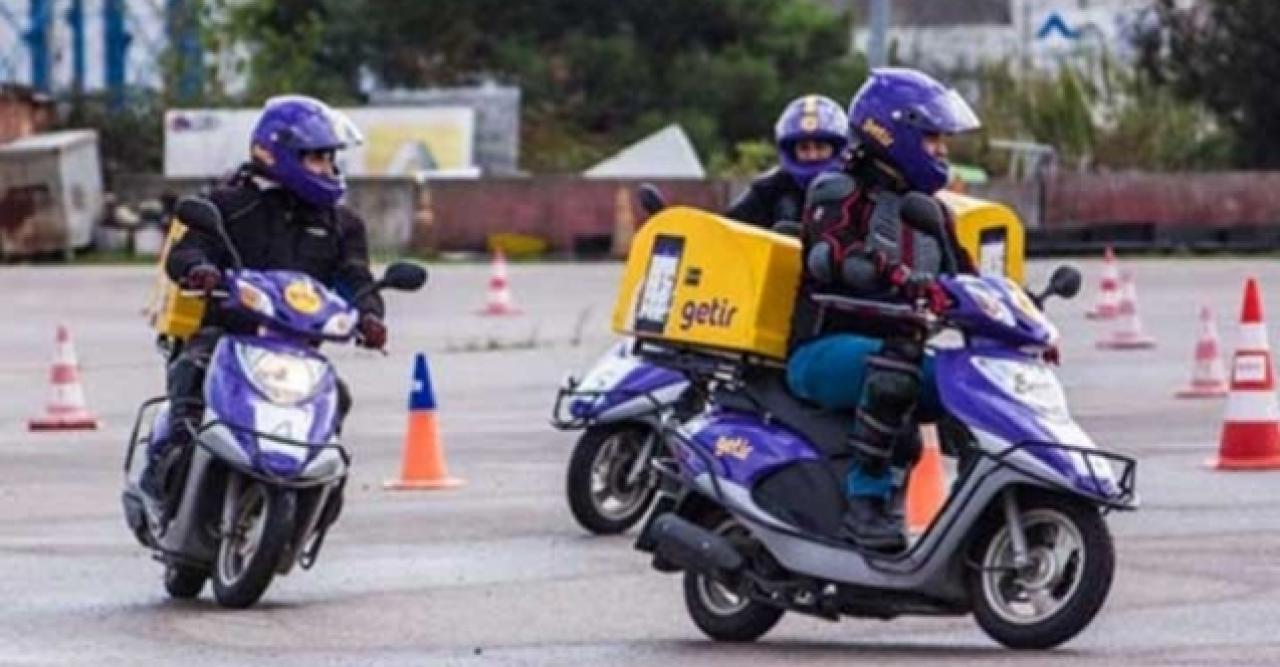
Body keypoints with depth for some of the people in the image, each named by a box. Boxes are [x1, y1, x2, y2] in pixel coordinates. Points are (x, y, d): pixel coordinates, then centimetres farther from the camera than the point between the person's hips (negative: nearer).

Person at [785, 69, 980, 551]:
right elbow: (831, 254, -27)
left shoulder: (930, 211, 19)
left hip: (895, 351, 7)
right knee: (894, 366, -37)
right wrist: (903, 280, -44)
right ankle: (866, 503, -36)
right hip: (825, 351, -7)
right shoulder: (840, 193, -6)